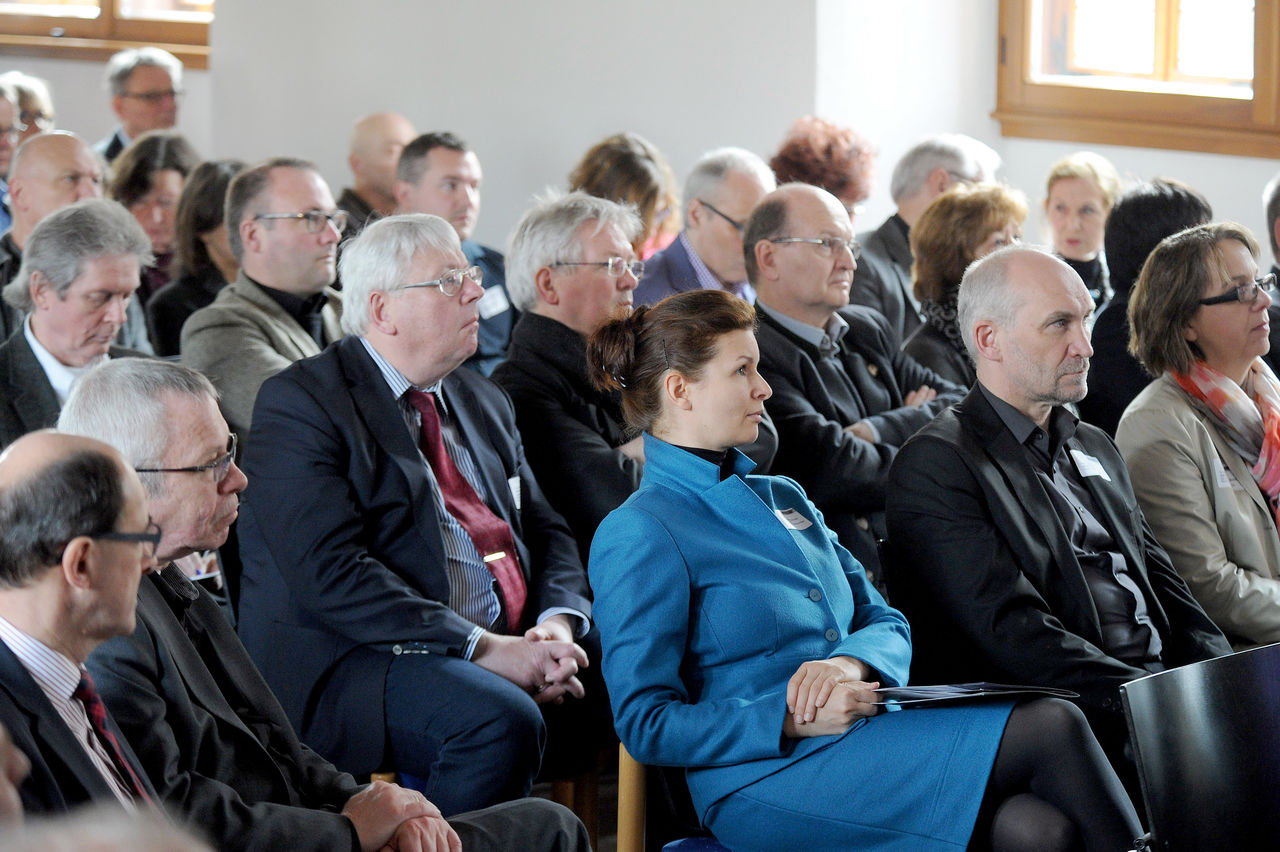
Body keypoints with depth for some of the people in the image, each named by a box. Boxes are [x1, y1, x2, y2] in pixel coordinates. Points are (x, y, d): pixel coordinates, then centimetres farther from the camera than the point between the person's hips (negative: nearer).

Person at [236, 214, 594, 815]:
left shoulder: (484, 403, 21)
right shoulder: (300, 403, -5)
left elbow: (545, 531, 19)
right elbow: (330, 573, -16)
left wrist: (558, 624, -5)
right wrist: (483, 648, -22)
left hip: (508, 646, 7)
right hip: (346, 666, -7)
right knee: (499, 720, -34)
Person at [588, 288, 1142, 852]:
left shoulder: (783, 499, 22)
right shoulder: (638, 536, -4)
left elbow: (885, 624, 18)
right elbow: (646, 725, -9)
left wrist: (850, 662, -7)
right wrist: (791, 720, -19)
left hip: (863, 734, 7)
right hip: (765, 779, -7)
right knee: (1049, 729, -22)